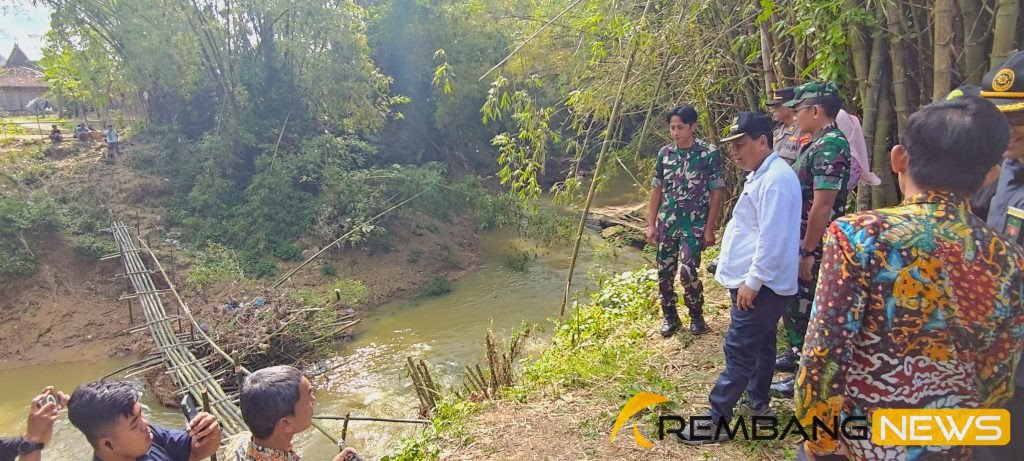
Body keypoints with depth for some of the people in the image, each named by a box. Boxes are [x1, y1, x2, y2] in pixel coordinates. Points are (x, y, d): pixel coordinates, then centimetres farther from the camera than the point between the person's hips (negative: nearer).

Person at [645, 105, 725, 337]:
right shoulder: (665, 153, 4)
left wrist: (709, 228, -7)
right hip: (666, 223, 4)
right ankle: (670, 317, 27)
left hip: (694, 224, -4)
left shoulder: (710, 153, -7)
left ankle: (696, 315, 14)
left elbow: (716, 192, -5)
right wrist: (650, 224, 6)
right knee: (664, 273, 7)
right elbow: (656, 189, 10)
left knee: (688, 272, -12)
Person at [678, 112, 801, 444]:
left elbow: (772, 238, -26)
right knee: (760, 345, 20)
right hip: (756, 282, 11)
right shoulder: (762, 175, 13)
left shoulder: (775, 179, -21)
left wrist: (752, 282, -23)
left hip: (761, 285, -11)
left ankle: (716, 422, -2)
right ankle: (758, 404, 33)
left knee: (739, 351, -7)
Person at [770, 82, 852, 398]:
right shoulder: (818, 144, 12)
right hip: (801, 243, 10)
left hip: (812, 248, -10)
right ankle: (799, 354, 38)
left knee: (803, 309, 1)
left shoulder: (829, 147, -20)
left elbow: (823, 206, -25)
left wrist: (807, 251, -23)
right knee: (794, 305, 22)